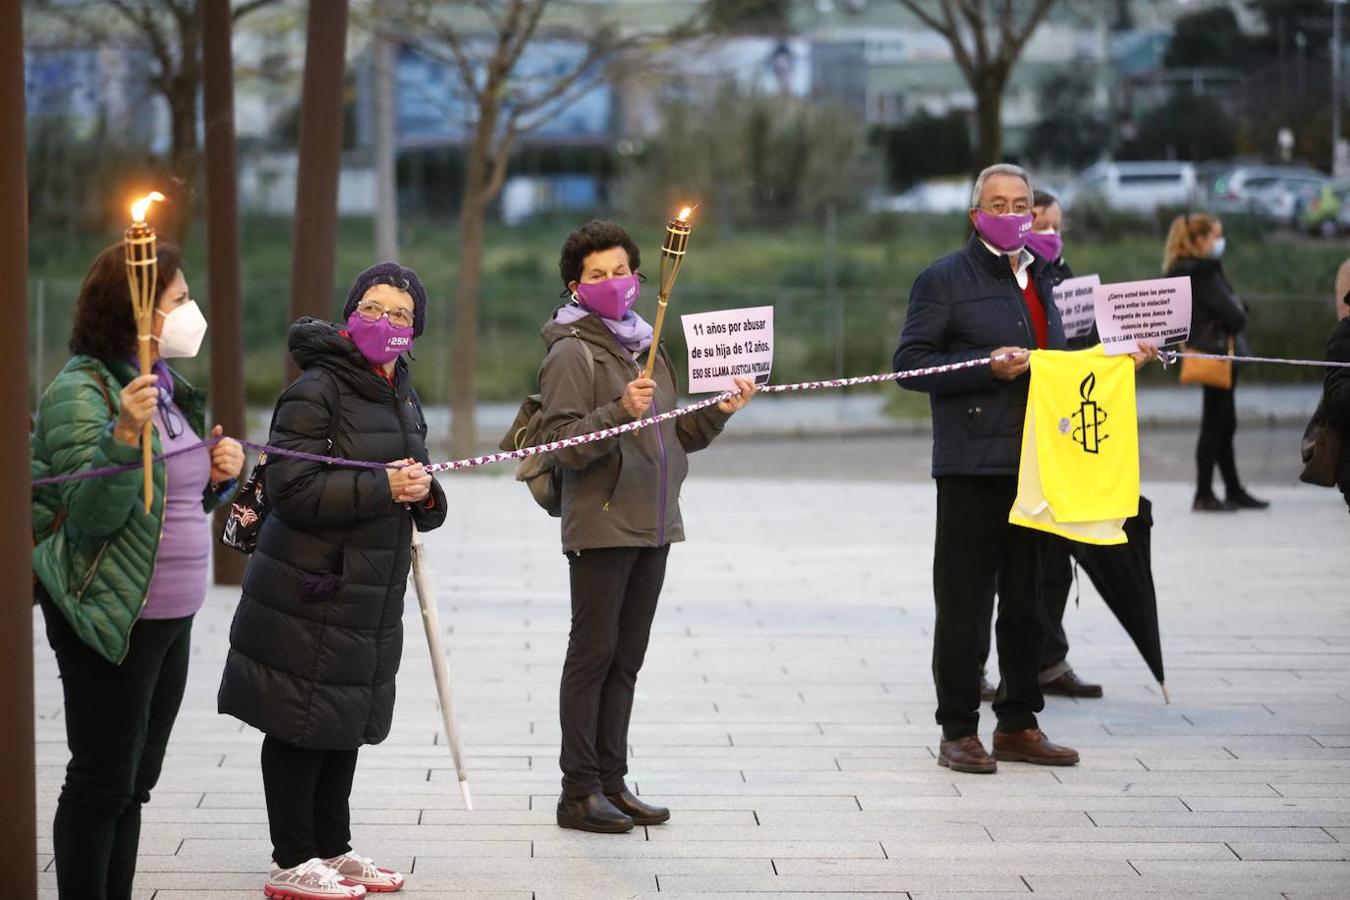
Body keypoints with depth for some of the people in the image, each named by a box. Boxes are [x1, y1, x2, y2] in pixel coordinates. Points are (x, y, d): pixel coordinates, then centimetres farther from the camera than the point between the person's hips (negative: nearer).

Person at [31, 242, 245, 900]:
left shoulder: (166, 388, 12)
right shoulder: (81, 393, -14)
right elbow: (91, 518, -21)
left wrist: (217, 476, 2)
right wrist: (124, 437, -34)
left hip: (170, 617, 9)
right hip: (110, 619, -9)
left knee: (134, 780, 13)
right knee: (103, 781, -4)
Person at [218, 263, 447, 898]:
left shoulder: (403, 399, 14)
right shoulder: (317, 391, -13)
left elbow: (414, 499, 25)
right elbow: (294, 490, -22)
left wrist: (424, 495, 1)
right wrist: (383, 487, -23)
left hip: (371, 595, 8)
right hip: (309, 594, -8)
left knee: (348, 723, 15)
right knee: (301, 726, -2)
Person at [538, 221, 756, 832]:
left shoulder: (647, 348, 17)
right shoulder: (572, 354, -7)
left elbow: (672, 438, 22)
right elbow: (562, 445, -17)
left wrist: (718, 413, 8)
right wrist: (621, 411, -27)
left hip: (653, 527, 7)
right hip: (601, 525, -7)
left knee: (626, 660, 10)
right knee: (593, 655, -4)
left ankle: (611, 783, 16)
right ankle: (579, 792, 0)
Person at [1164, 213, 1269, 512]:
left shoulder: (1187, 271, 13)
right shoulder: (1201, 272, -17)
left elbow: (1229, 306, 14)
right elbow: (1230, 313, -19)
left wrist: (1236, 311, -4)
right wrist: (1239, 317, 0)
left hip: (1217, 355, 10)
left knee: (1225, 426, 14)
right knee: (1214, 426, -4)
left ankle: (1234, 491, 21)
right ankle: (1204, 496, 0)